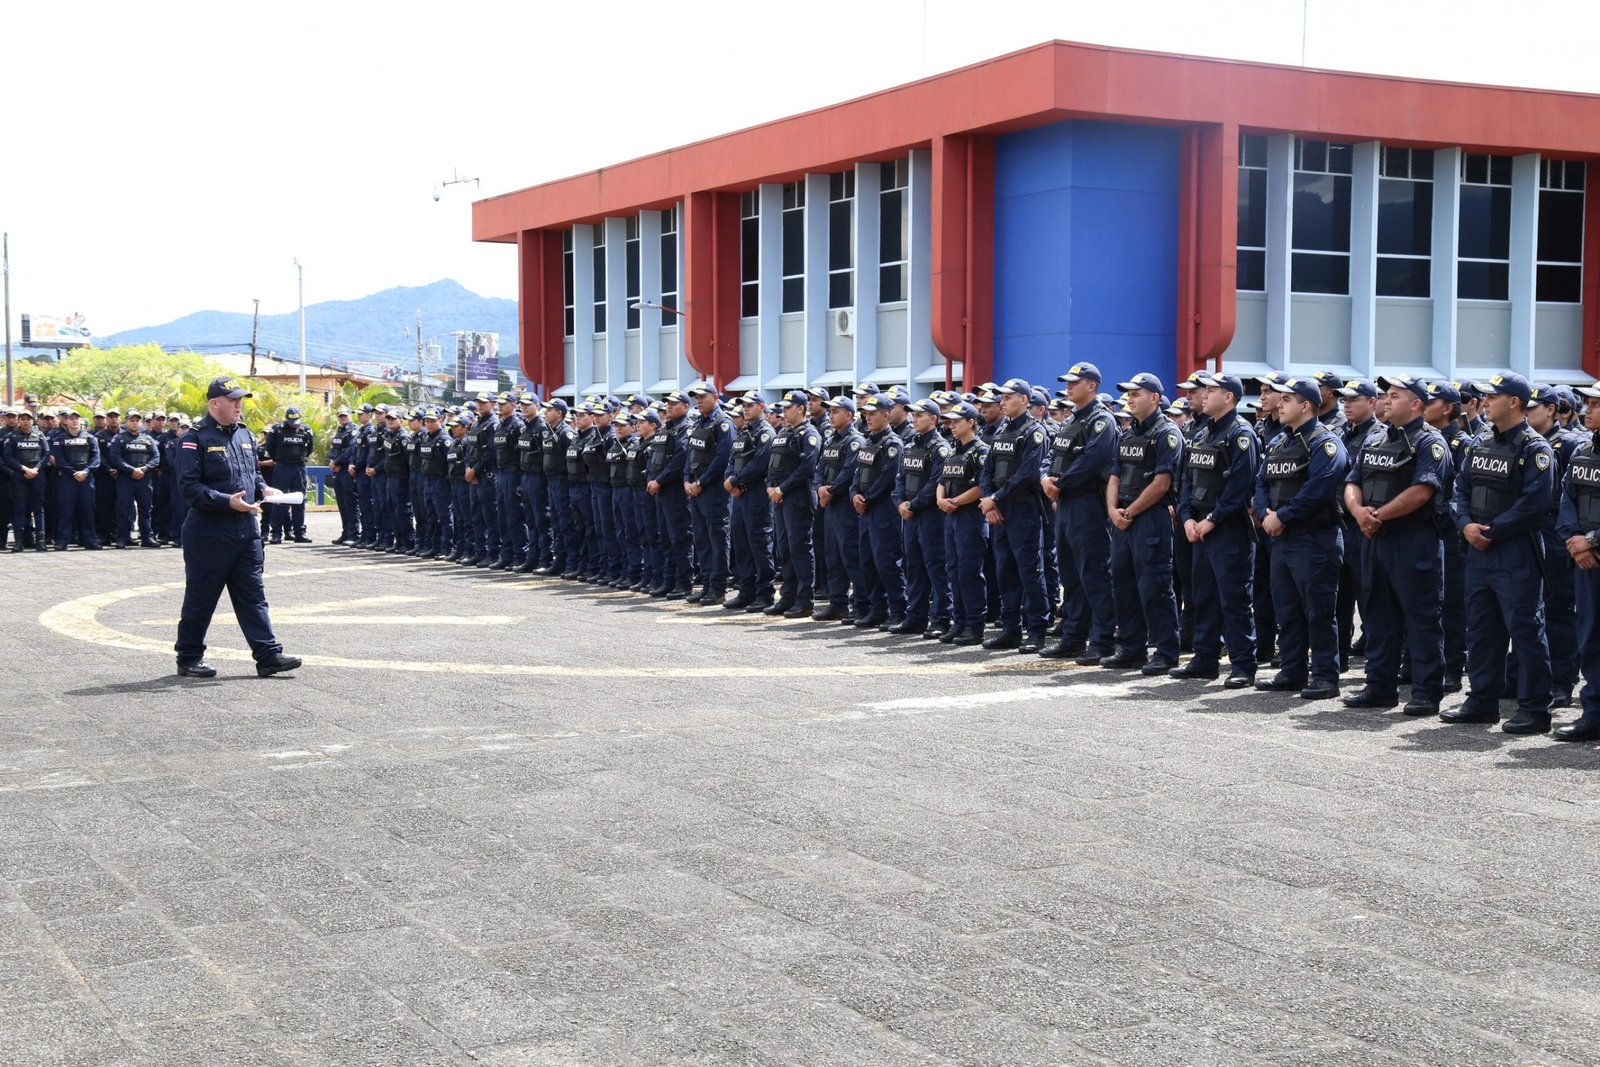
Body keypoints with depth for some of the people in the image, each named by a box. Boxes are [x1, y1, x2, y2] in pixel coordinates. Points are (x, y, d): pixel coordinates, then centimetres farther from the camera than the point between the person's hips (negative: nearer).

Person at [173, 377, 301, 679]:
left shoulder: (244, 434, 13)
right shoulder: (196, 438, -11)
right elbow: (189, 486, -17)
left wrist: (263, 489, 4)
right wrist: (227, 501, -24)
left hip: (246, 529, 7)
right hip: (208, 532, -7)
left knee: (253, 595, 5)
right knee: (201, 598, 4)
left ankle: (268, 656, 3)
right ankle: (188, 658, 17)